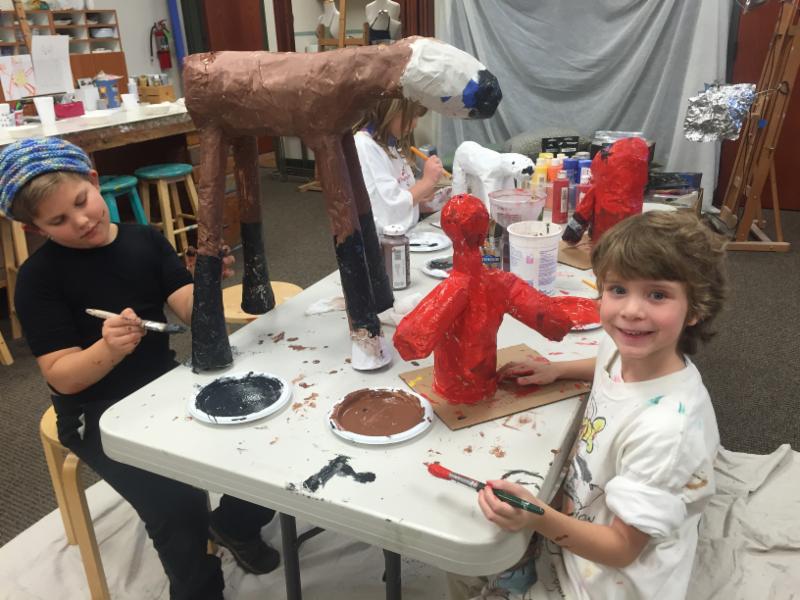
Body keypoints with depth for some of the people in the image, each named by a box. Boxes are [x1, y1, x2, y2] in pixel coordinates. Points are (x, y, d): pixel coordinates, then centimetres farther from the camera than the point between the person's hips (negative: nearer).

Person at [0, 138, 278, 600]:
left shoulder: (145, 240, -1)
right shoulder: (38, 277, -10)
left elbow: (192, 312, -11)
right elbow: (61, 377, -14)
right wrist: (108, 349, -34)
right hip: (99, 415, -4)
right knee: (180, 507, -22)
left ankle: (234, 525, 21)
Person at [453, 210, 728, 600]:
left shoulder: (667, 428, -37)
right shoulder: (623, 347, -13)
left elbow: (622, 549, -25)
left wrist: (539, 518, -40)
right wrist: (559, 369, 4)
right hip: (571, 531, 7)